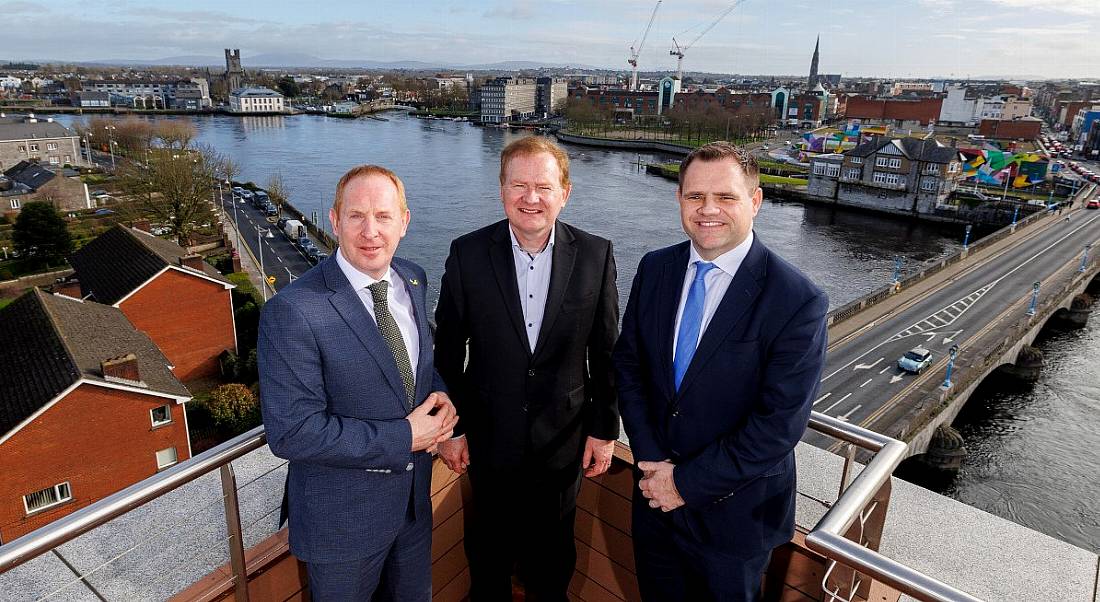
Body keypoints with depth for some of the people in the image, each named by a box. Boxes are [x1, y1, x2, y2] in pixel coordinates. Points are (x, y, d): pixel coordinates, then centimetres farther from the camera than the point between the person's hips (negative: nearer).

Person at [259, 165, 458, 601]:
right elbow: (292, 433, -25)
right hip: (342, 516, -6)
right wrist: (404, 438, -23)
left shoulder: (412, 280, -3)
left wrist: (440, 393, -9)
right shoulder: (292, 312, -25)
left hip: (414, 496, 6)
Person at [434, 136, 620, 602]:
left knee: (554, 550, 22)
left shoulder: (595, 255, -9)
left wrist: (605, 428, 0)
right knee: (489, 545, 22)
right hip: (490, 438, 0)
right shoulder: (468, 253, -11)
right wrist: (452, 428, -2)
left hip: (564, 439, 1)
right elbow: (448, 350, -4)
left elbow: (605, 351, -3)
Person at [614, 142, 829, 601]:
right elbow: (628, 365, -1)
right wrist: (652, 462, -11)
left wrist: (688, 483, -17)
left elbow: (780, 424, -21)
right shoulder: (655, 269, -5)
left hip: (733, 510, -4)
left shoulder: (799, 303, -21)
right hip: (656, 494, 4)